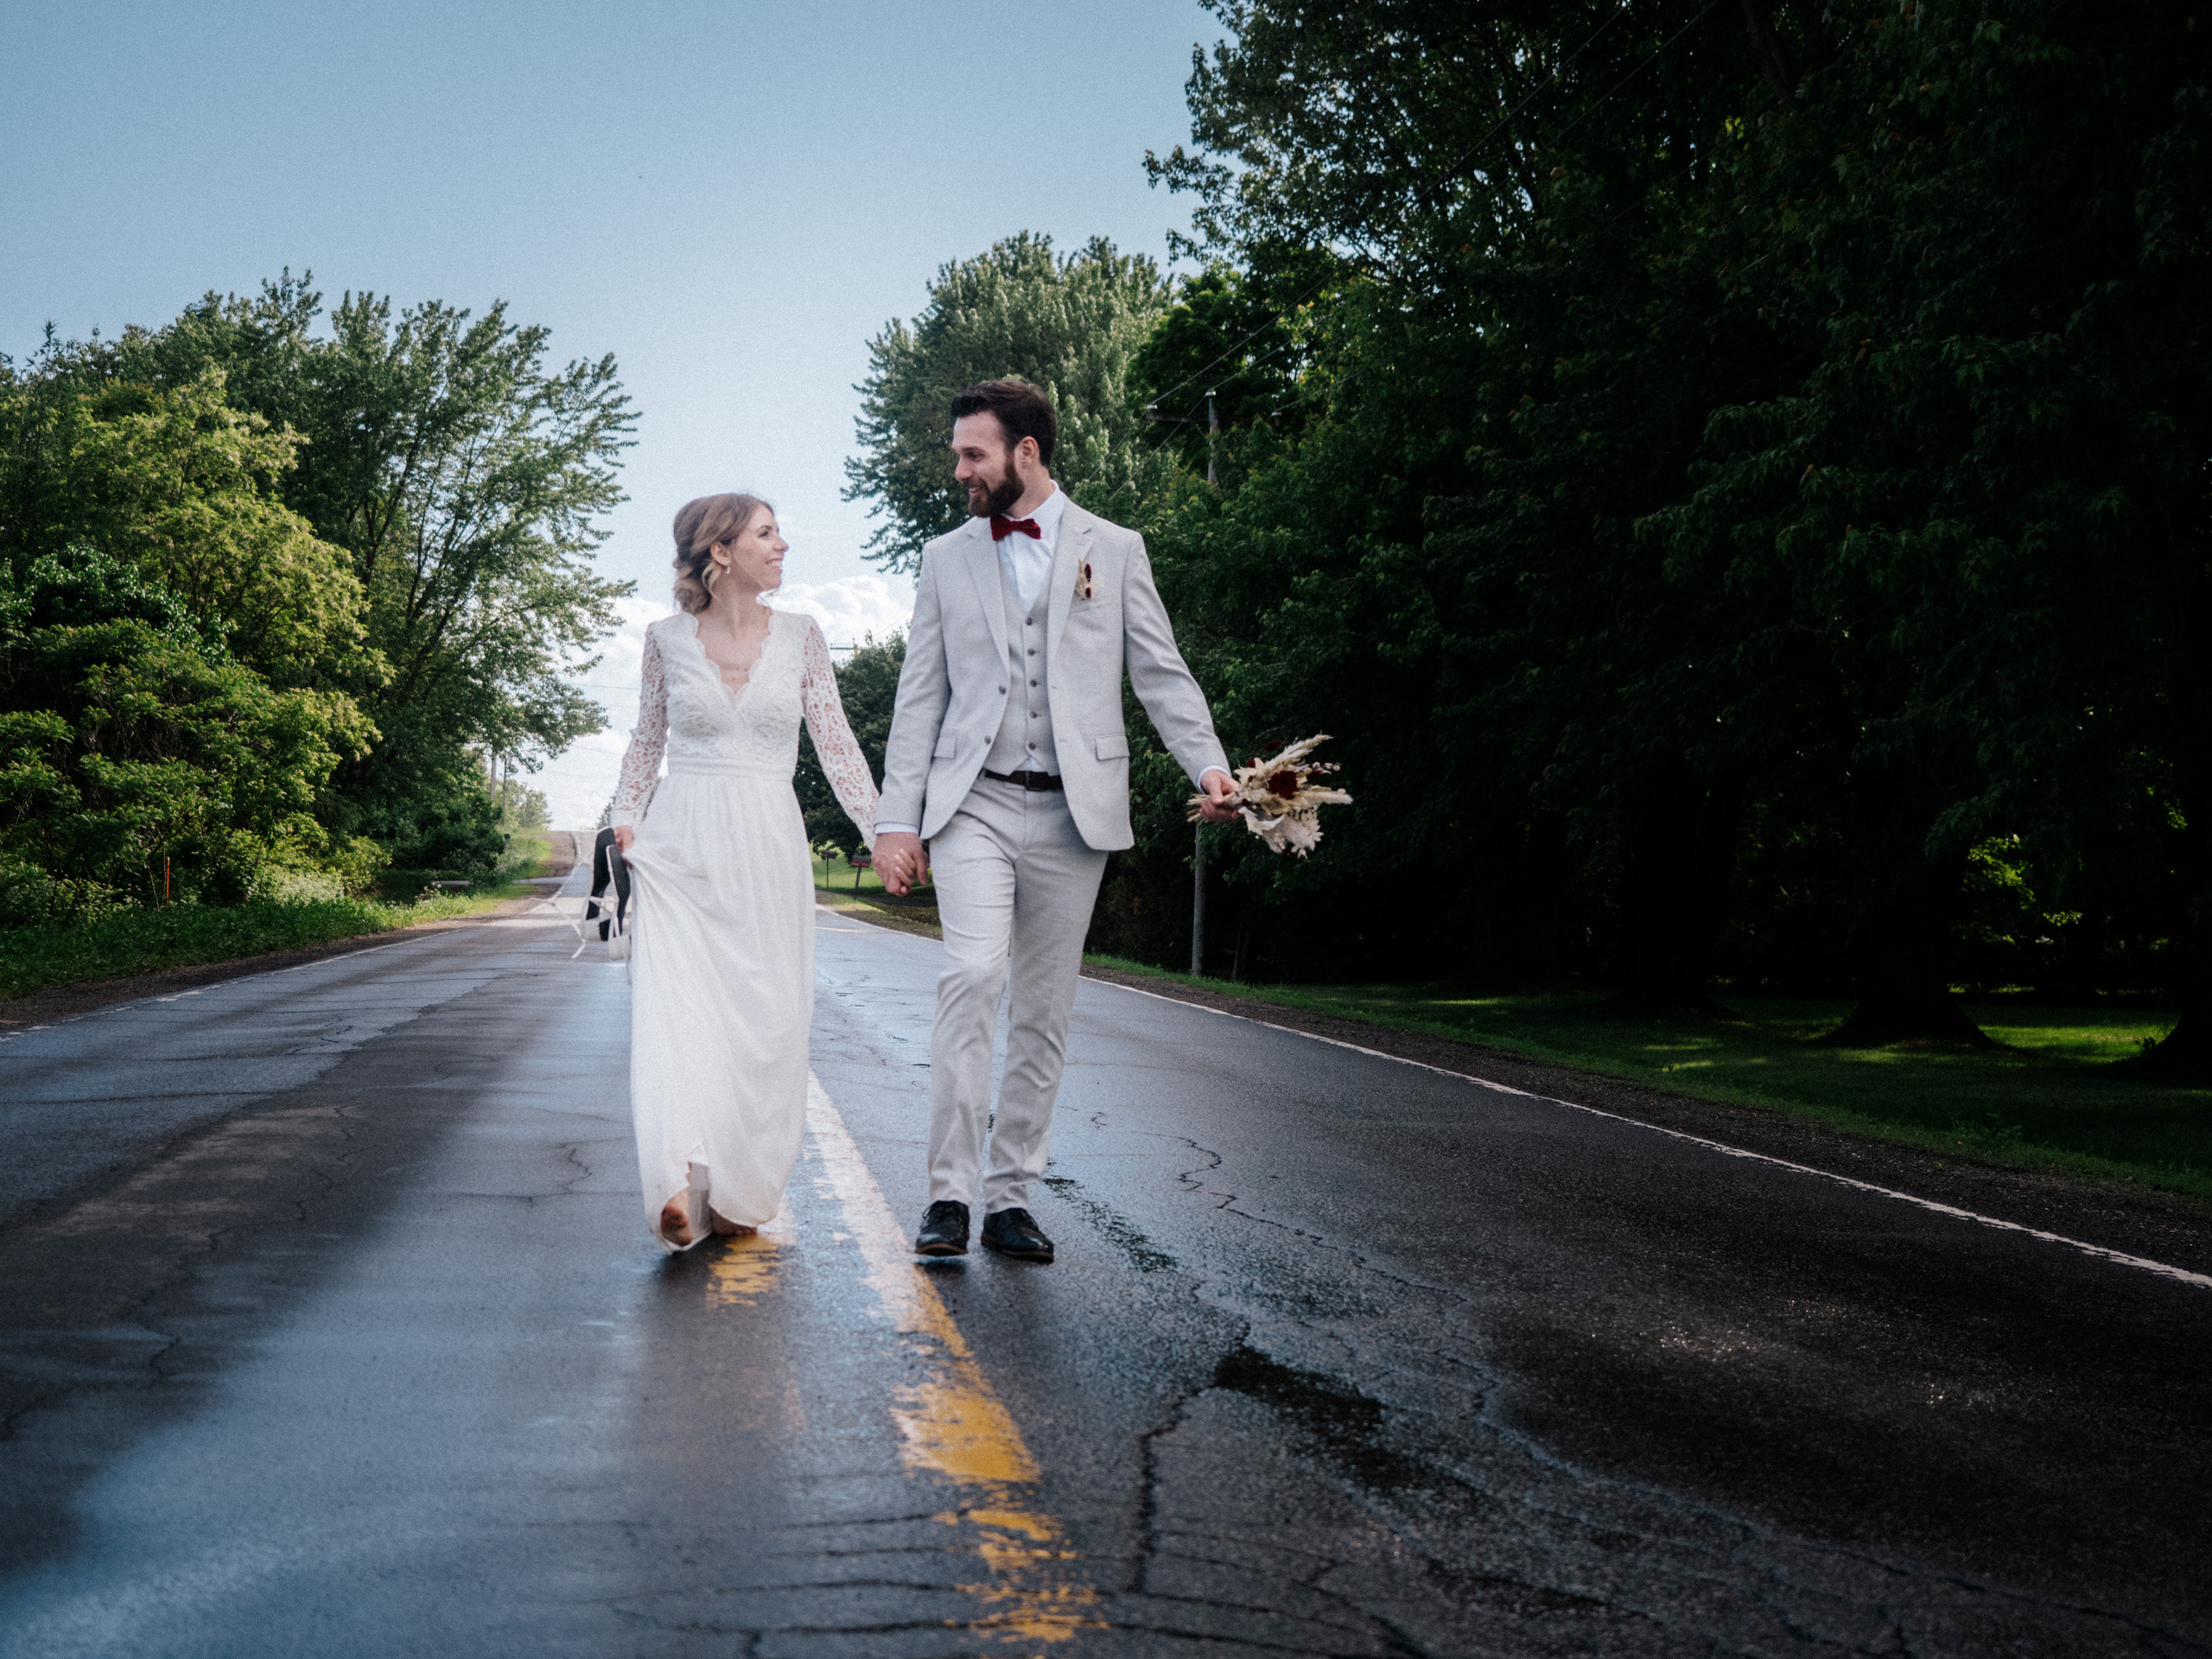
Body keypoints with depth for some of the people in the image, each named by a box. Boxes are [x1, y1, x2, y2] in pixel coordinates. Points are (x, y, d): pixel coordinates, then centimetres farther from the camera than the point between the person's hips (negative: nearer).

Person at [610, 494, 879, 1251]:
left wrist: (881, 829, 2)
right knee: (677, 1009, -9)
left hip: (768, 848, 2)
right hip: (682, 846, -2)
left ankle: (741, 1193, 2)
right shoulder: (667, 638, 3)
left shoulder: (799, 636, 6)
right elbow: (647, 739, 15)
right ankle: (682, 1186, -9)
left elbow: (835, 742, 8)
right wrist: (626, 818, 4)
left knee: (764, 1019, -1)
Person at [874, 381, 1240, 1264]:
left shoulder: (1115, 550, 8)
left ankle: (1010, 1196, 13)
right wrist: (897, 817, 3)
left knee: (1044, 1011, 4)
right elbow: (920, 697, 10)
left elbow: (1161, 674, 5)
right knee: (974, 975, -20)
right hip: (973, 804, 0)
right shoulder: (946, 559, 11)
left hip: (1075, 811, 1)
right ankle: (949, 1193, -15)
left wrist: (1208, 764, -12)